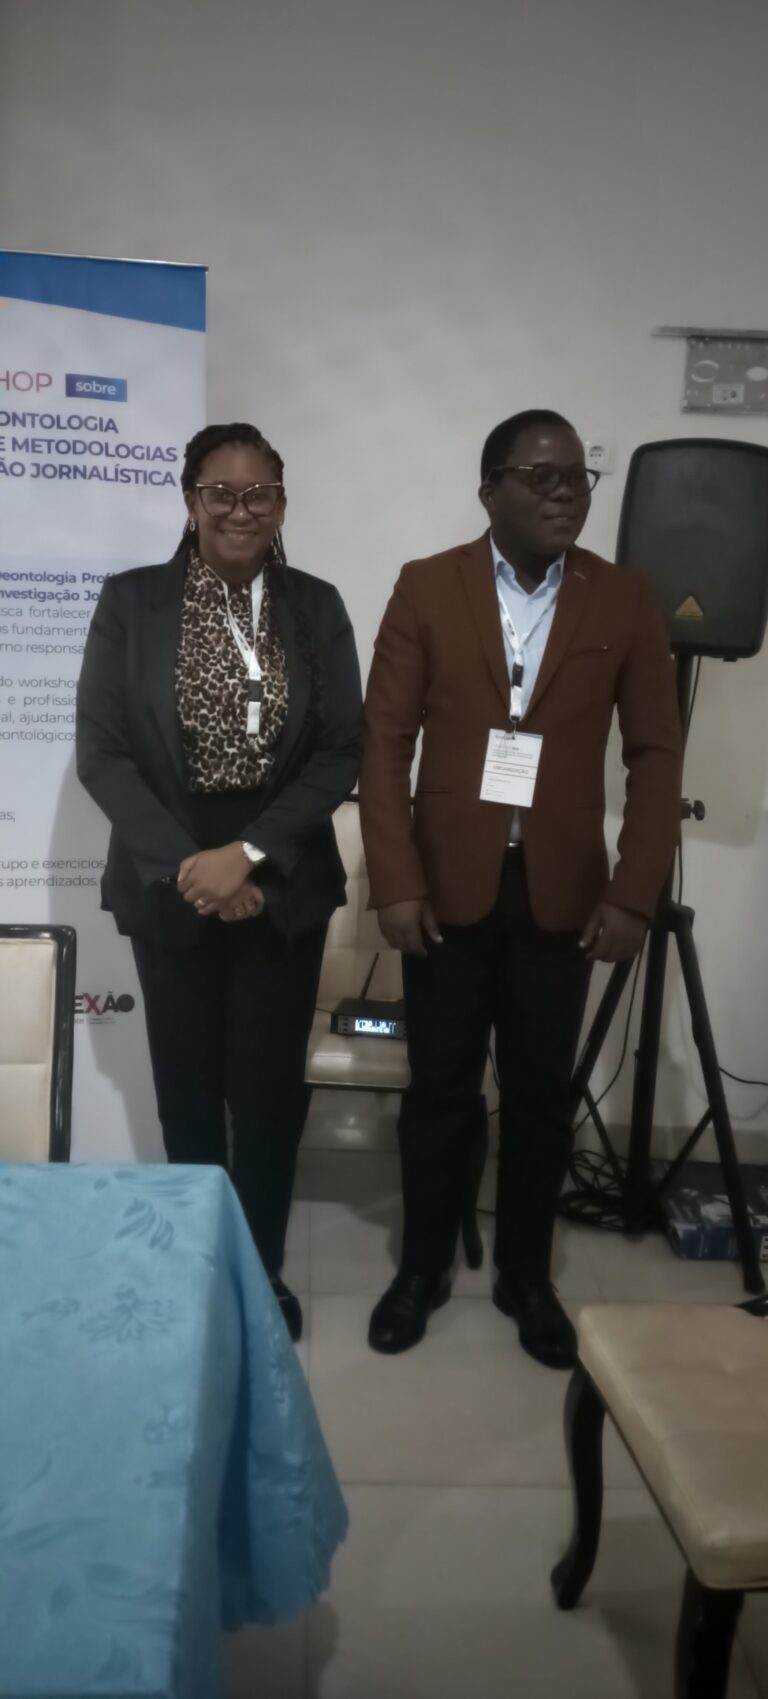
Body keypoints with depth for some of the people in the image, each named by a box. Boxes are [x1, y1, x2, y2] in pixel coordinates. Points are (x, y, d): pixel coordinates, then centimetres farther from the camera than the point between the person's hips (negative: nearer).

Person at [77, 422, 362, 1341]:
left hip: (284, 884, 1)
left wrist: (250, 853, -14)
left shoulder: (316, 606, 3)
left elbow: (342, 751, -3)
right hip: (167, 883, 0)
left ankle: (261, 1269, 25)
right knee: (188, 1089, 9)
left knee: (270, 1087, 6)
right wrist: (185, 862, -13)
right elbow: (100, 751, -5)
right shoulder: (131, 600, -1)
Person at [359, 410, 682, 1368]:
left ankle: (525, 1277, 30)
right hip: (447, 885, -1)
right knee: (440, 1090, 10)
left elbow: (656, 756, 1)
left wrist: (634, 894, -7)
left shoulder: (624, 601, 2)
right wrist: (394, 881, -11)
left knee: (541, 1098, 11)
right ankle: (423, 1267, 29)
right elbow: (385, 742, -3)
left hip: (563, 892, 1)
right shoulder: (427, 588, -1)